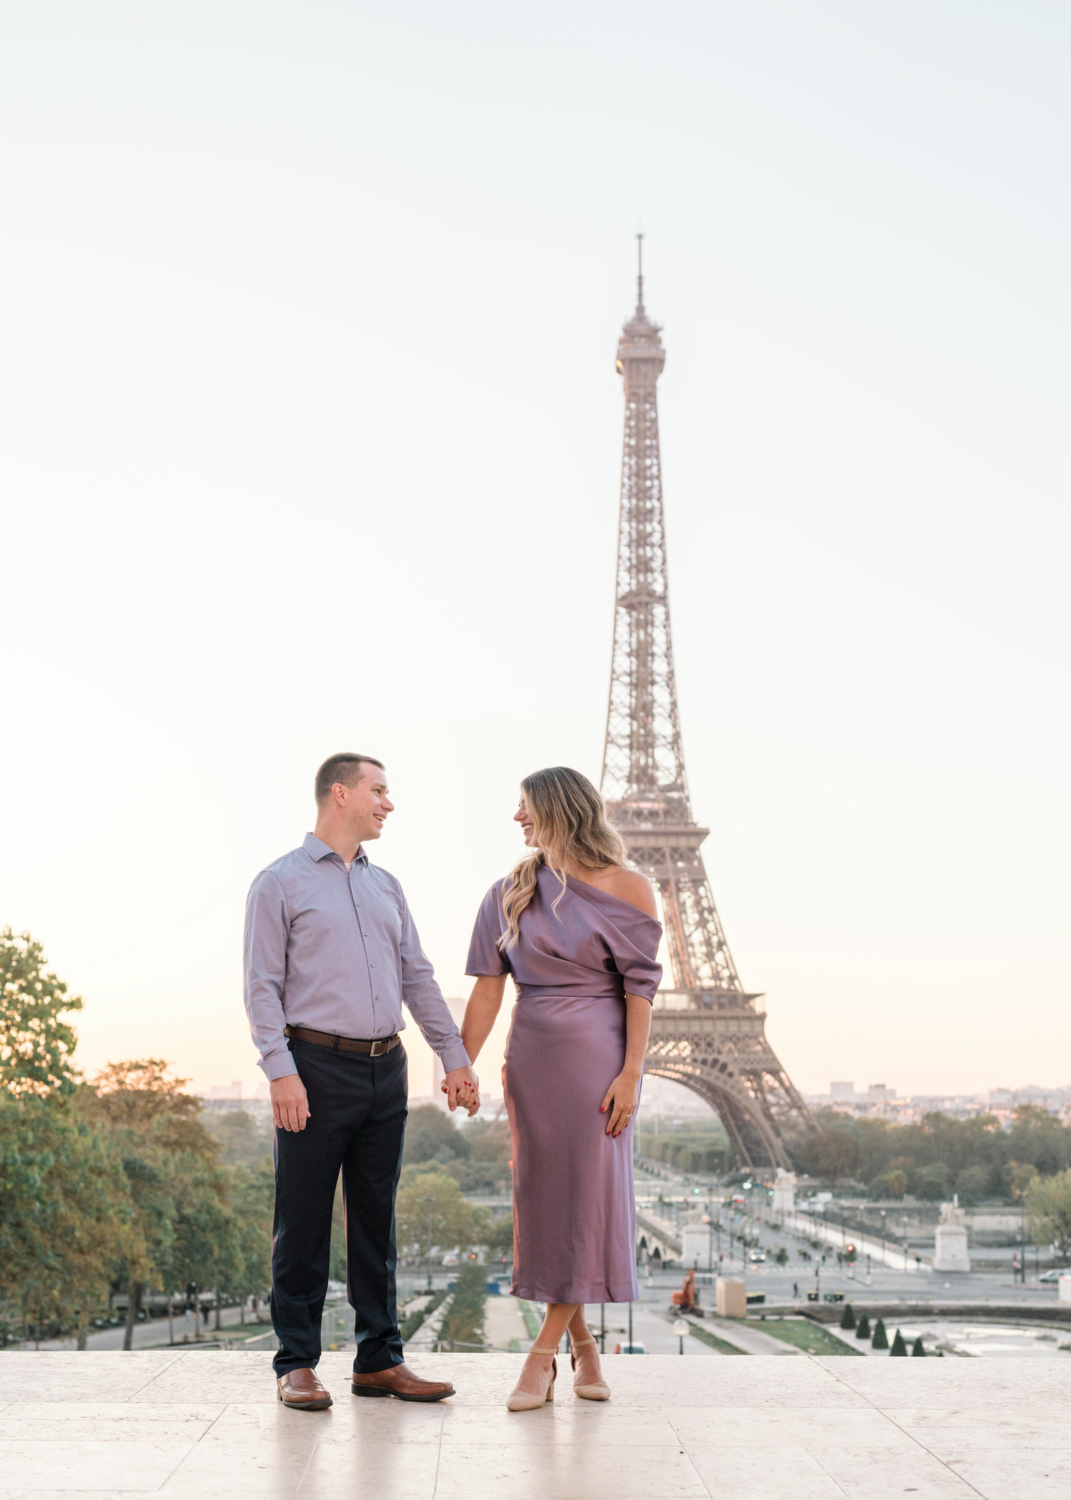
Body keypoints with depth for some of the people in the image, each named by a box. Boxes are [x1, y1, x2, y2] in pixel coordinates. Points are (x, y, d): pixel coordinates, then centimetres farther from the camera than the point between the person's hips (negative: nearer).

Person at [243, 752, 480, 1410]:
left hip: (386, 1069, 6)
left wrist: (456, 1058, 11)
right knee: (304, 1220, -1)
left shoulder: (386, 886, 17)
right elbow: (262, 985, -6)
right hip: (318, 1066, -6)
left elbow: (418, 979, 17)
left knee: (377, 1220, 9)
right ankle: (297, 1363, 8)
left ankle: (380, 1359, 16)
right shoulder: (281, 883, 0)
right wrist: (281, 1071, -16)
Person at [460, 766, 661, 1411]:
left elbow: (640, 988, -5)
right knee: (540, 1194, 6)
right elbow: (488, 989, 6)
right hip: (531, 1055, 4)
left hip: (598, 1055, -4)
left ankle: (545, 1350, 3)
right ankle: (582, 1341, 20)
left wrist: (630, 1074, -11)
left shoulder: (628, 889, -3)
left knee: (588, 1194, -4)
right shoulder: (511, 894, 7)